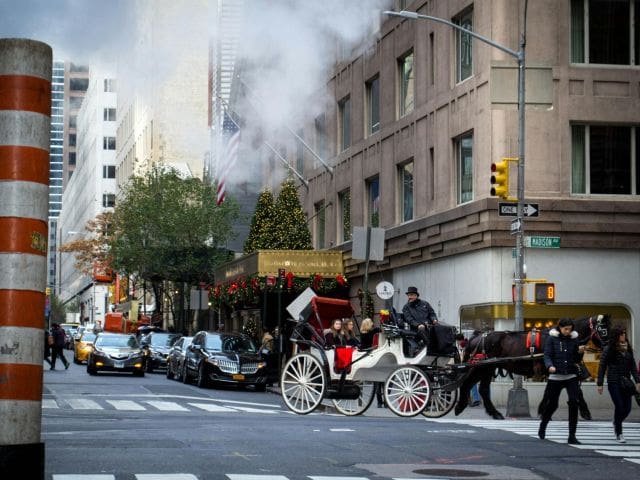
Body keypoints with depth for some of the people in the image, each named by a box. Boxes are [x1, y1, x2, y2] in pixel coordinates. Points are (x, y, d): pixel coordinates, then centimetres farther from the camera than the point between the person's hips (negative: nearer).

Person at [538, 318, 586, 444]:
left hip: (571, 377, 1)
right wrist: (549, 366, -28)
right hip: (555, 376, -1)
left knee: (574, 403, -14)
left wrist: (580, 352, -12)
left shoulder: (574, 339, 5)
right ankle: (543, 425, 40)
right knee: (552, 404, 9)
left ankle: (572, 436, -10)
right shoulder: (552, 339, -1)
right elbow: (547, 355, -9)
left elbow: (577, 360, 8)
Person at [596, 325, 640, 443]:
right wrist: (599, 384, -5)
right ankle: (619, 434, 4)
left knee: (627, 407, 4)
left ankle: (616, 422, 35)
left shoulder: (628, 348, 8)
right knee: (619, 406, -9)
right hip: (613, 382, -4)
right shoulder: (608, 349, -5)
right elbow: (602, 367, -3)